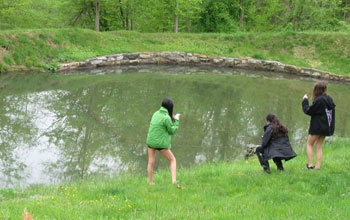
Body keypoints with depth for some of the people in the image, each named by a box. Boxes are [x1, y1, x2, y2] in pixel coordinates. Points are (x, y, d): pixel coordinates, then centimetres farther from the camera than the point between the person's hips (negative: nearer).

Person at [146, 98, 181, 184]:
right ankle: (174, 180, -1)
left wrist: (171, 119, 12)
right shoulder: (166, 118, -18)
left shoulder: (156, 113, 3)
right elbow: (172, 131, -8)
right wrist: (176, 120, 1)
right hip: (161, 143, -6)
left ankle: (150, 182, 21)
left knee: (151, 162, 15)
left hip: (150, 141, 6)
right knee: (172, 160, 10)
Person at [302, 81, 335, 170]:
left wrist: (305, 100, -1)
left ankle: (310, 165, -3)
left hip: (317, 127, -7)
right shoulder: (329, 99, 6)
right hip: (327, 127, 7)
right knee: (318, 146, 13)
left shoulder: (319, 100, -18)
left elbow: (308, 111, -12)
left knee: (309, 144, 6)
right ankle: (317, 166, 8)